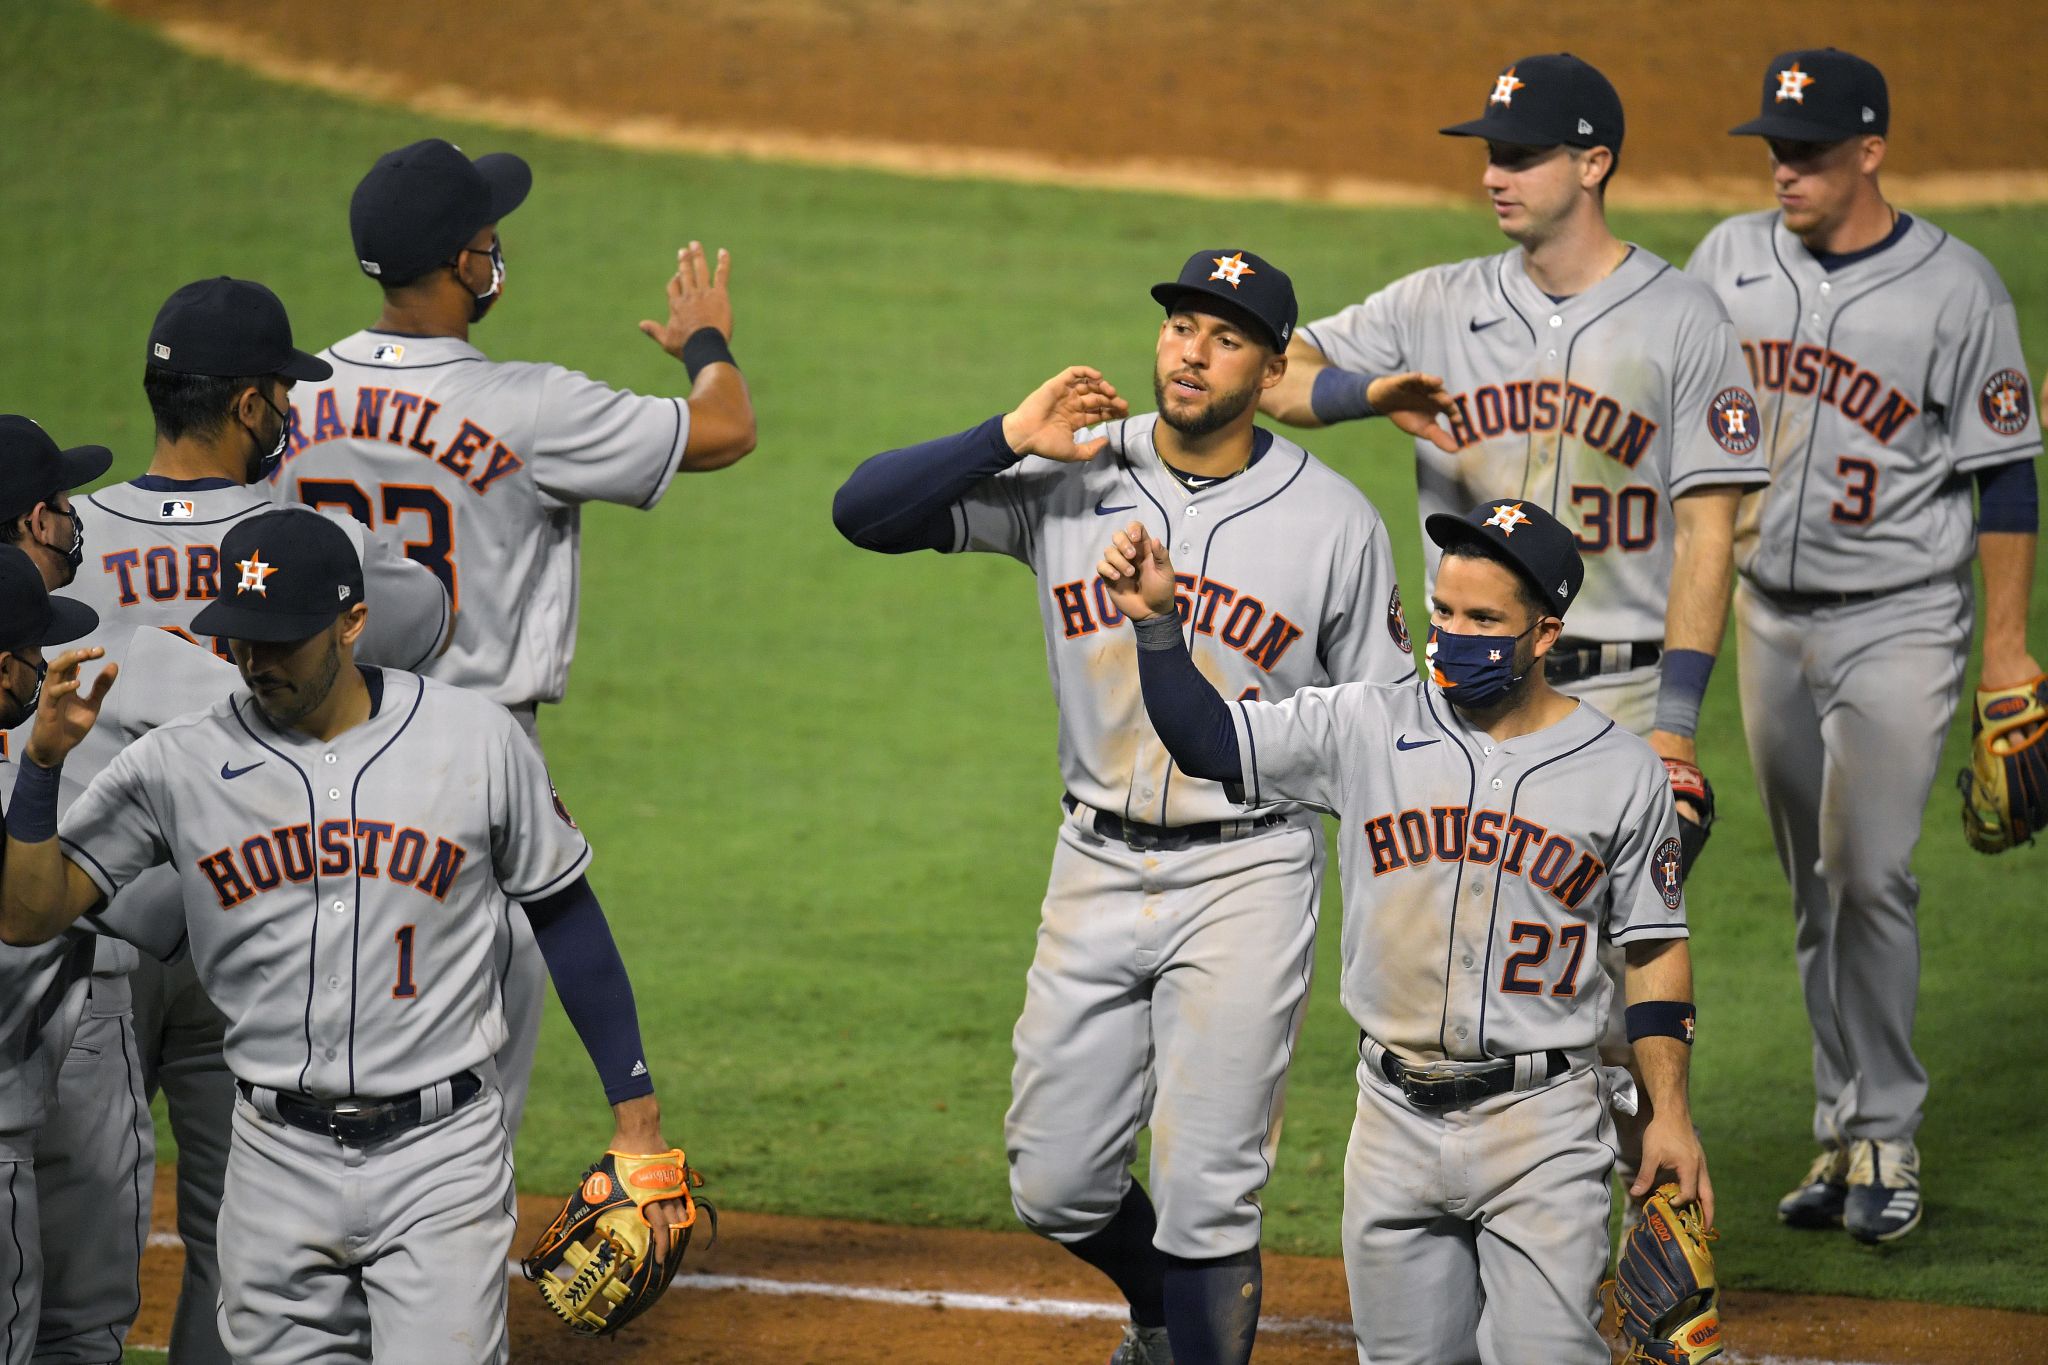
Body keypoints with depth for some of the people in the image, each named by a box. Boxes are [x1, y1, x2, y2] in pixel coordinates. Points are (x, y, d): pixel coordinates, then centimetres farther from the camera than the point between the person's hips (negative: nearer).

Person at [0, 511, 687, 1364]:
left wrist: (635, 1117, 4)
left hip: (440, 1161, -2)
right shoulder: (178, 765, -1)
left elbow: (565, 917, 6)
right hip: (277, 1165, 2)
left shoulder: (476, 741, -2)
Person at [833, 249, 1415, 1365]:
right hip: (1097, 870, 3)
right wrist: (1010, 438, -19)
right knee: (1054, 1187, 10)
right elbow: (865, 511, -8)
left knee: (1207, 1198, -5)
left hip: (1246, 882, -3)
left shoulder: (1334, 521, -5)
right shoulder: (1066, 477, -1)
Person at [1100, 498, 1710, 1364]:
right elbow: (1206, 739, 1)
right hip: (1397, 1124, 3)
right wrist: (1154, 623, -14)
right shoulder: (1368, 729, 3)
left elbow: (1655, 951, 4)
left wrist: (1669, 1115, -1)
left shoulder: (1621, 773, 0)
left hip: (1541, 1127, -3)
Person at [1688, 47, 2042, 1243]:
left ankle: (1886, 1135, -3)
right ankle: (1844, 1131, 17)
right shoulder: (1731, 259, 2)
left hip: (1899, 622, -5)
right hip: (1768, 614, 5)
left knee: (1870, 872, -12)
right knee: (1815, 881, 9)